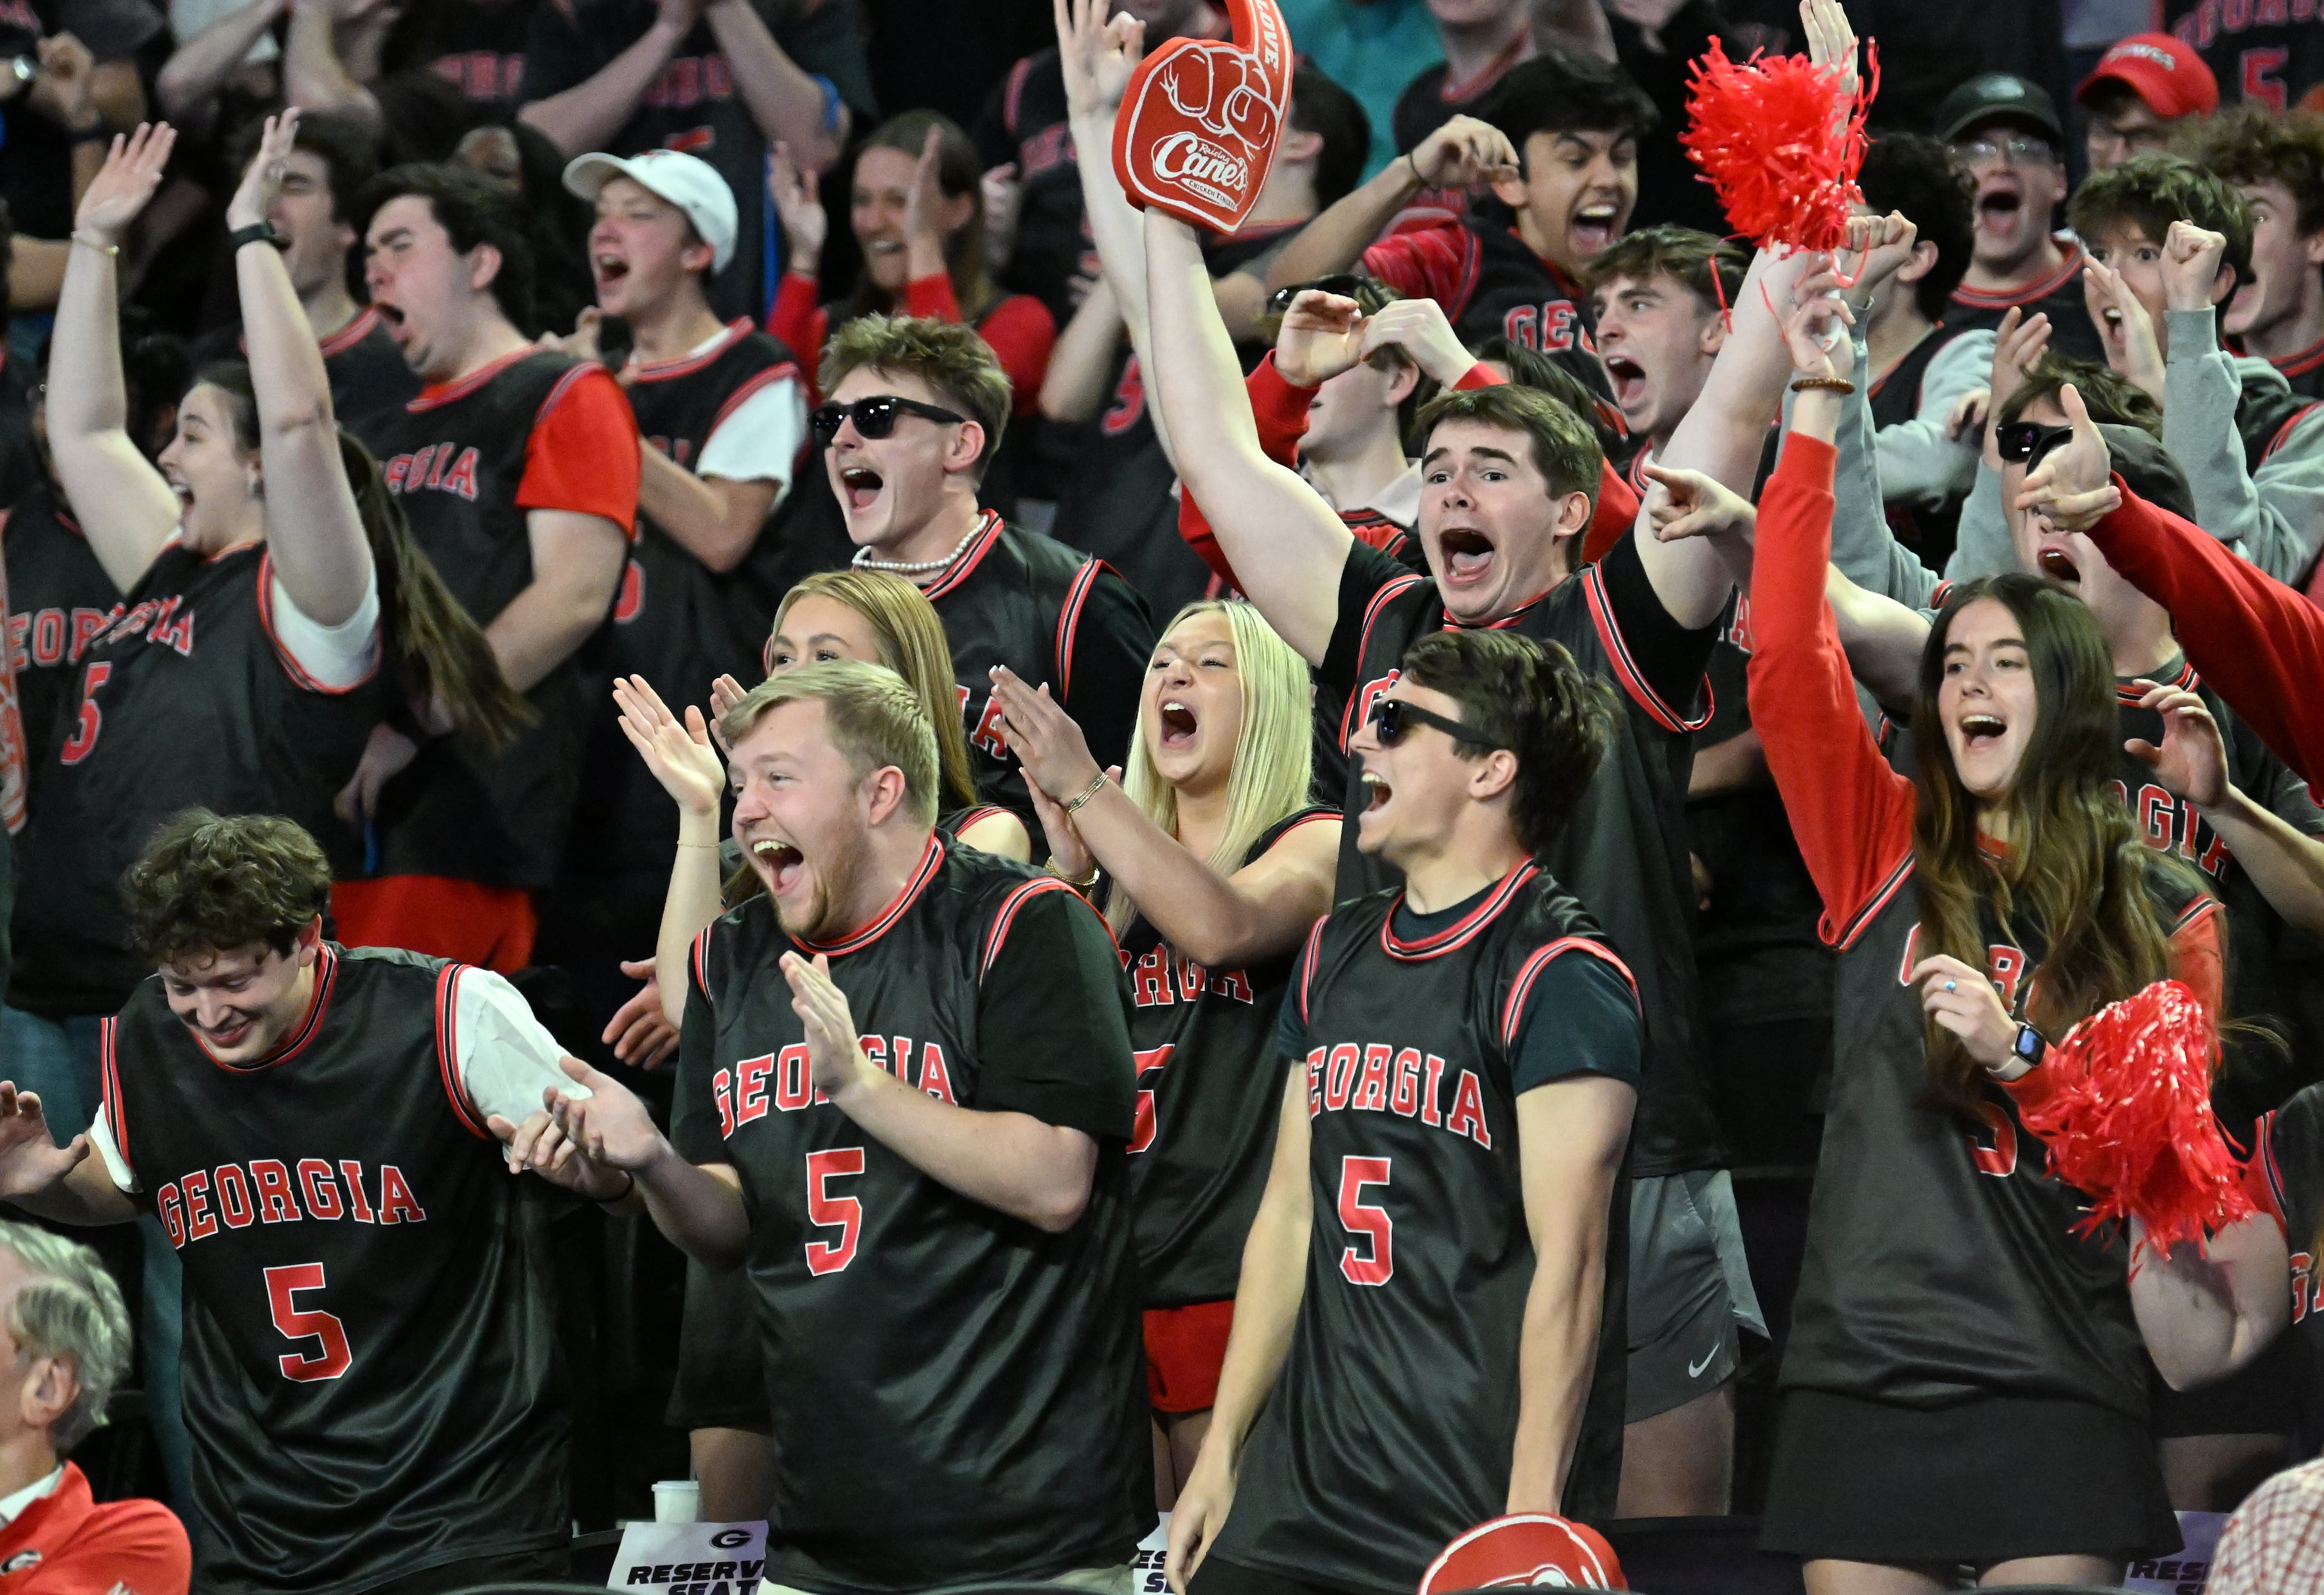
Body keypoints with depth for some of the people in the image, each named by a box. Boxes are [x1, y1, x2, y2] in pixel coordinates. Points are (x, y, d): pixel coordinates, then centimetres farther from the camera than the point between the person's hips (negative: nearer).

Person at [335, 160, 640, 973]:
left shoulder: (565, 397, 3)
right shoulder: (388, 433, 27)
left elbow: (574, 596, -10)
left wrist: (411, 726, -14)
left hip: (469, 814, -7)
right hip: (349, 810, 7)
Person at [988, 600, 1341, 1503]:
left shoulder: (1317, 845, 2)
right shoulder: (1117, 871, 19)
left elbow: (1223, 926, -20)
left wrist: (1082, 789, -19)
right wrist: (1067, 870, -2)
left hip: (1238, 1289, -5)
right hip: (1107, 1276, 5)